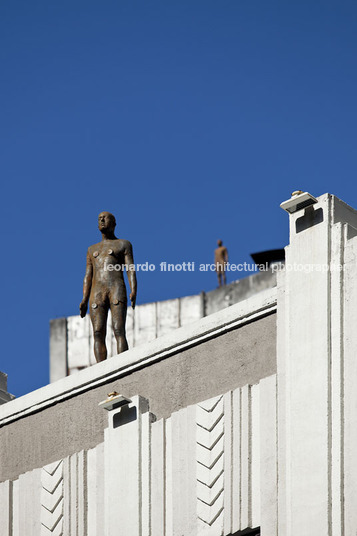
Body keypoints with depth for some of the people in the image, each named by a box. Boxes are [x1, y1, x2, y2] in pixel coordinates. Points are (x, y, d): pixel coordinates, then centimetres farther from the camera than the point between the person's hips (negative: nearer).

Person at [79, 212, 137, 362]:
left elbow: (131, 270, 3)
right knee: (98, 334, -10)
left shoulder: (124, 244, 16)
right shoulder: (92, 250, 28)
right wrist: (84, 300, 5)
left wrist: (133, 291, -14)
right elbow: (88, 276, 20)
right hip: (96, 293, 4)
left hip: (116, 289, -4)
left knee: (119, 331, -17)